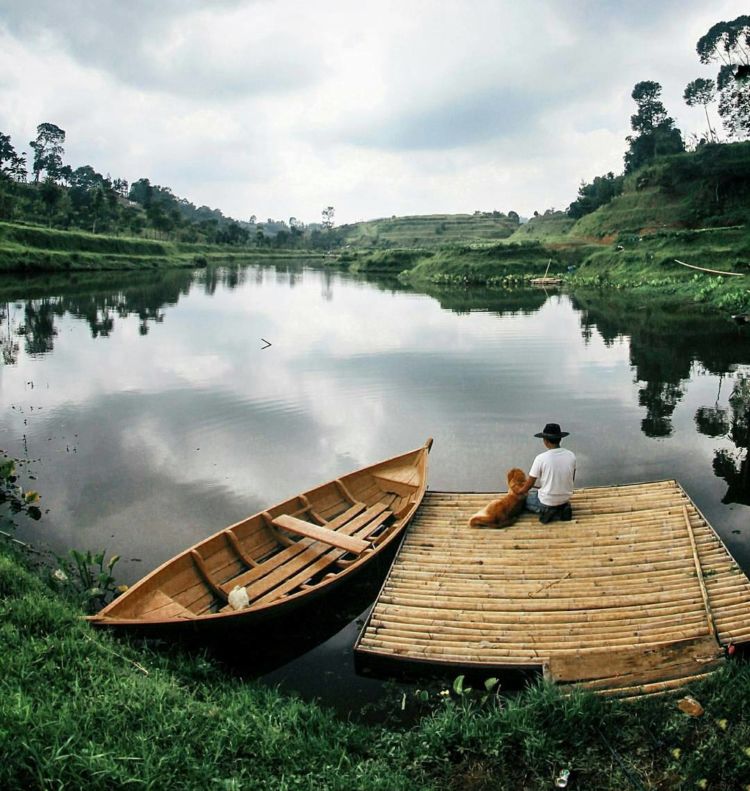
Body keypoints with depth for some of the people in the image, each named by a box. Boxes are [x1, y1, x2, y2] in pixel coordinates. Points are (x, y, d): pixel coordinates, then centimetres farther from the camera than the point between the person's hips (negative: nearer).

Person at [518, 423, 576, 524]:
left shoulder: (541, 458, -22)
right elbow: (572, 479, 6)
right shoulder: (571, 455, -10)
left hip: (547, 500, -5)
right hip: (566, 498, 5)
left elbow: (528, 485, -13)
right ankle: (562, 508, 14)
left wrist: (520, 492, 8)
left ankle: (546, 510, 5)